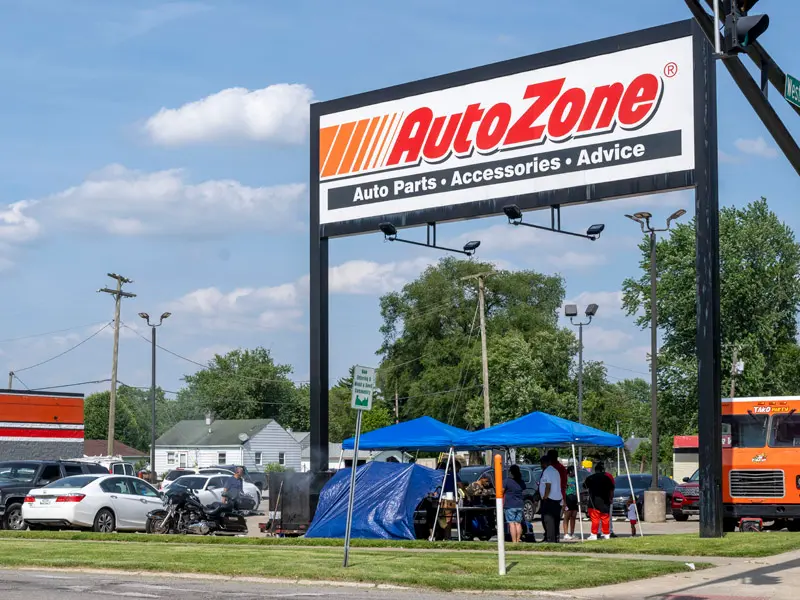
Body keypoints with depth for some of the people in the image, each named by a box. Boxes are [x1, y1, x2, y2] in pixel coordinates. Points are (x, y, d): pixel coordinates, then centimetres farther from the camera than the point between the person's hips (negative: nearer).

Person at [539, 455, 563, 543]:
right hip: (557, 499, 10)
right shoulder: (555, 471, 18)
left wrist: (545, 497, -16)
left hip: (549, 499, -10)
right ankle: (555, 538, 19)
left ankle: (550, 539, -14)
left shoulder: (547, 472, -13)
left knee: (548, 519, -9)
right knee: (555, 520, 14)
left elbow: (548, 486, -20)